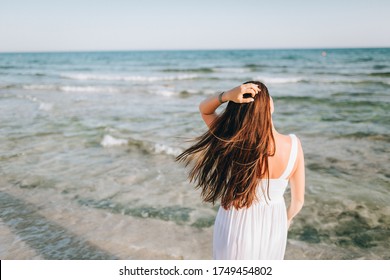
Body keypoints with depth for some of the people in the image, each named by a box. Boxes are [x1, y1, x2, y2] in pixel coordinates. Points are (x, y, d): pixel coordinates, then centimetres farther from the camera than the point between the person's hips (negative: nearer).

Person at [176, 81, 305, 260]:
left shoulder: (235, 143, -25)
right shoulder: (293, 145, -20)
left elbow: (204, 109, -8)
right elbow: (298, 199, -7)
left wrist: (227, 96, -28)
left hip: (236, 225, -2)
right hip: (274, 225, 2)